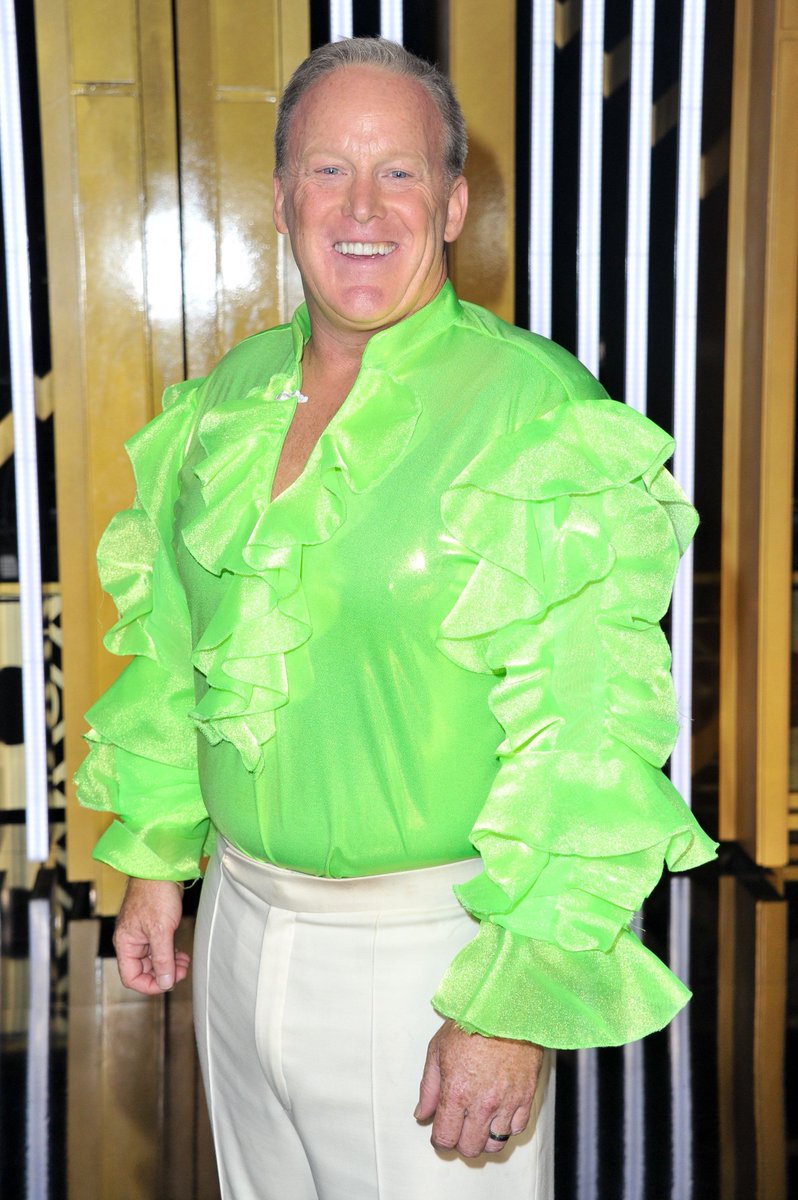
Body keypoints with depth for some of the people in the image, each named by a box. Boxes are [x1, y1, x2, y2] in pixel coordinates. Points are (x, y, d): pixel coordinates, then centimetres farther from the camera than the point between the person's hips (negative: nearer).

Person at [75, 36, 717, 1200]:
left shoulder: (538, 413, -16)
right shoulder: (225, 400, 3)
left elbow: (582, 732, -19)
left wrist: (516, 1004, -19)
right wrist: (154, 858, 14)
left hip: (430, 950, -5)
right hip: (240, 918, 6)